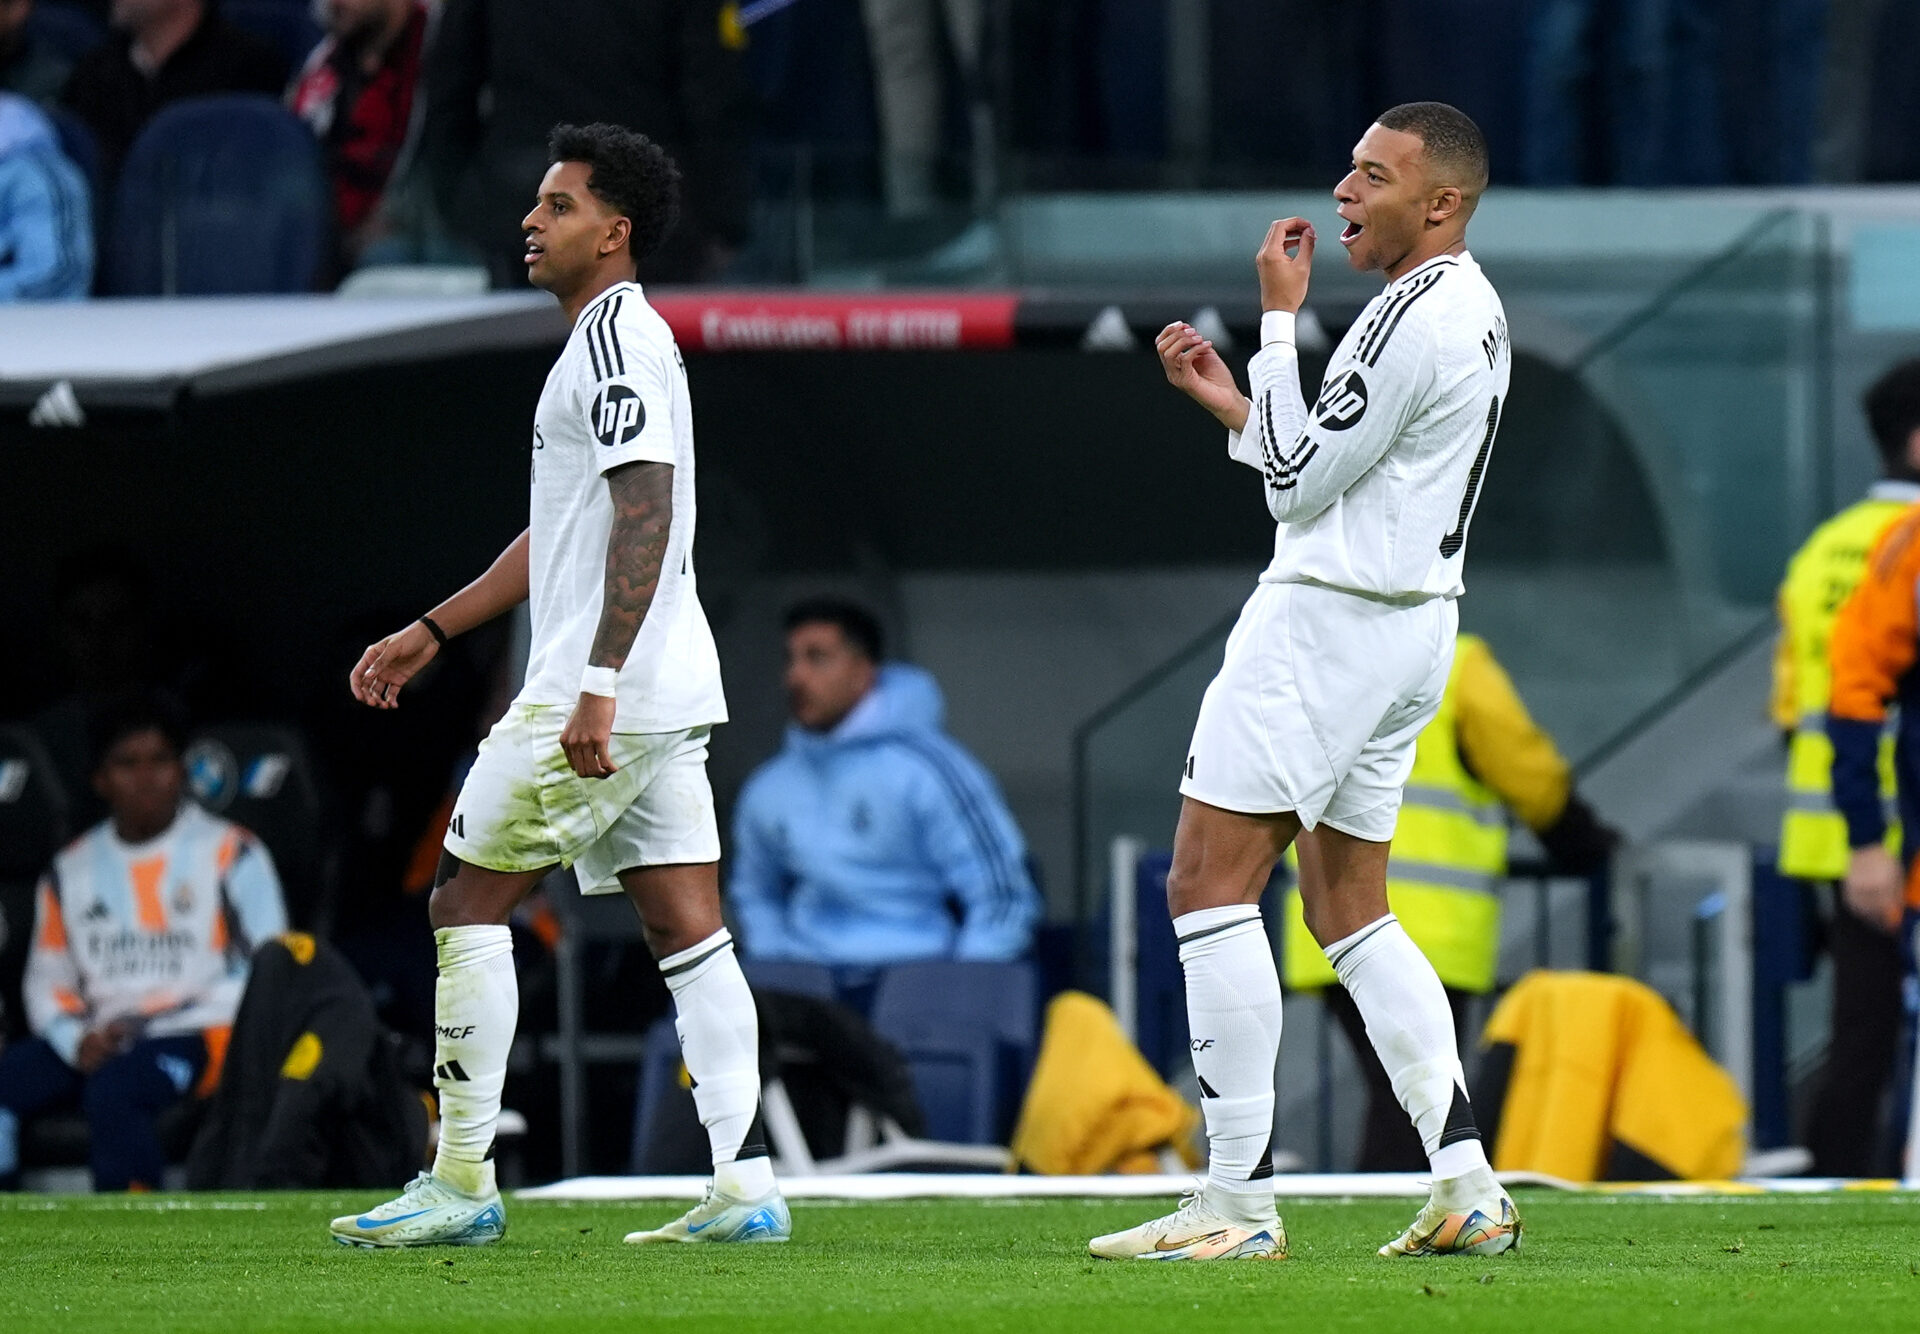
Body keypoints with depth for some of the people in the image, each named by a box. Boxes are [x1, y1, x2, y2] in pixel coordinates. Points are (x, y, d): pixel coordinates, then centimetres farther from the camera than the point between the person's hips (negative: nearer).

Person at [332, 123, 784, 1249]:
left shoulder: (620, 338, -12)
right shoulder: (614, 341, 21)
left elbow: (646, 521, -22)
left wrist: (598, 684, -27)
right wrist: (432, 631, 31)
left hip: (603, 697, -10)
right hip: (665, 694, 10)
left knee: (469, 900, -3)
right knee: (687, 931, 4)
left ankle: (463, 1183, -2)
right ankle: (747, 1188, -2)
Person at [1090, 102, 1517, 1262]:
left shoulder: (1418, 318, -18)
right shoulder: (1474, 312, 15)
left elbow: (1300, 478, -16)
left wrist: (1280, 318, -10)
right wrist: (1228, 400, 16)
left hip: (1329, 622, -11)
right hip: (1412, 616, 11)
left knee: (1209, 884, -8)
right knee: (1348, 908, 16)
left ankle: (1241, 1199, -12)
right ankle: (1470, 1187, 9)